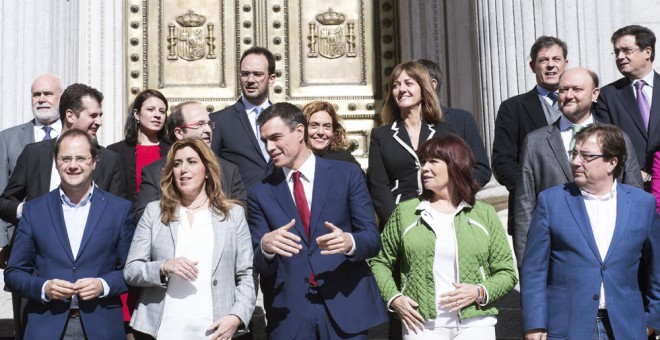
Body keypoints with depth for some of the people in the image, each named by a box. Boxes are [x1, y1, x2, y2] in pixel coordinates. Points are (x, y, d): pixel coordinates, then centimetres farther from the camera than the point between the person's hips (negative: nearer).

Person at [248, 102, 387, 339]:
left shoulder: (347, 174, 2)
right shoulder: (260, 193, 7)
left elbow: (373, 239, -1)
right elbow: (258, 265, 3)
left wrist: (349, 242, -23)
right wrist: (266, 246, -20)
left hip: (346, 306, -1)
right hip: (288, 313, 1)